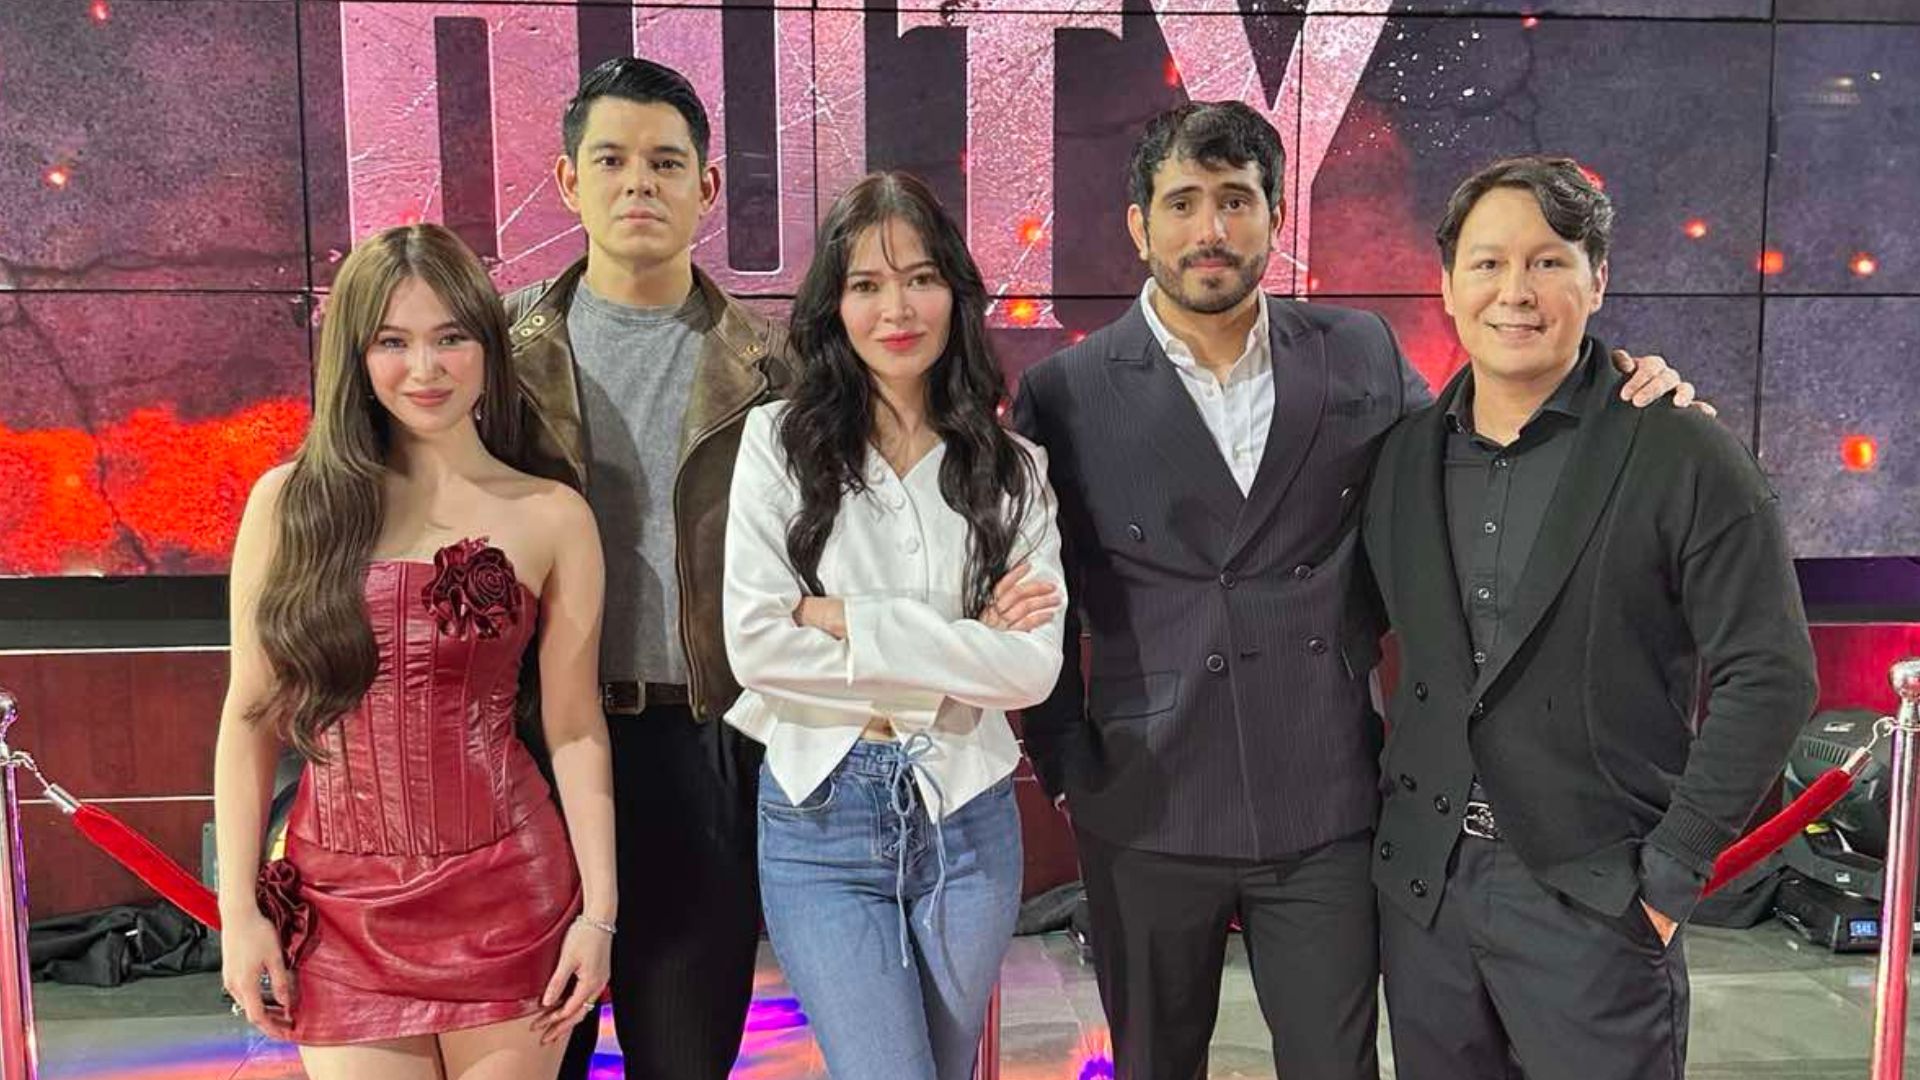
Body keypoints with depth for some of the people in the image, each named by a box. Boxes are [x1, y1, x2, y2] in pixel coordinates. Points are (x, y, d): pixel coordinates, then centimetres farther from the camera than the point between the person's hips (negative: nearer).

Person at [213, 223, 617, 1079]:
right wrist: (239, 908, 1)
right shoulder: (289, 501, 1)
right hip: (341, 903, 1)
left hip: (507, 894, 0)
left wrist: (598, 908, -3)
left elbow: (574, 729, 0)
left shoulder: (551, 517, -1)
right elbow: (250, 717, 3)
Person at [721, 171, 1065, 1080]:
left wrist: (849, 622, -15)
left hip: (966, 822, 2)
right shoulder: (781, 441, -3)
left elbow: (1034, 666, -9)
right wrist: (959, 653, -12)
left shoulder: (1012, 466, 2)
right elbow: (756, 645, -11)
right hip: (819, 821, -2)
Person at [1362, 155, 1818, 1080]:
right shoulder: (1404, 455, 4)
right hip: (1422, 881, 4)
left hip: (1593, 897, -4)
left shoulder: (1684, 459, -10)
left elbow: (1767, 676, -10)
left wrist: (1672, 870, -11)